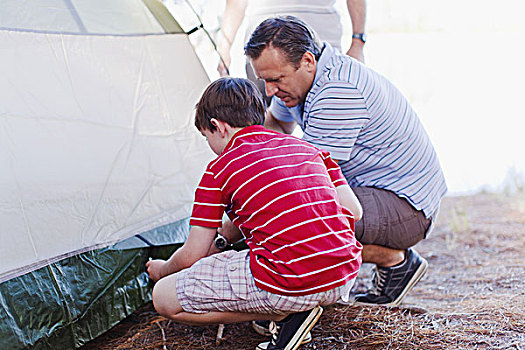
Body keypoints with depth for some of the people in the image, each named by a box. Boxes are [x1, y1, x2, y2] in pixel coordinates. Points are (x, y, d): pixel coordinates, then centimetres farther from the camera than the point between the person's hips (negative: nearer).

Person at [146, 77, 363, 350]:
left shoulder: (219, 169, 1)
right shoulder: (309, 148, 15)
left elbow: (192, 255, 5)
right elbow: (354, 211, 14)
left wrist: (163, 270, 27)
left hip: (288, 286, -7)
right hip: (345, 279, 7)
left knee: (164, 299, 5)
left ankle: (285, 315, -1)